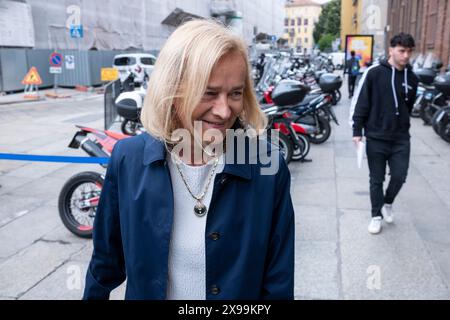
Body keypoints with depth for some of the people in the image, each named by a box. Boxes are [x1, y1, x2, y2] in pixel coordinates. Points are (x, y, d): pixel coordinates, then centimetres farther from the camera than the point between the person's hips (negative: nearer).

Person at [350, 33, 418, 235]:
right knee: (376, 180, 7)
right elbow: (360, 102, -7)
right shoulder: (374, 73, -8)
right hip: (376, 138, -3)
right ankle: (376, 215, 24)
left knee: (399, 176, -1)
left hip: (401, 139, 3)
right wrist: (357, 130, -8)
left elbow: (408, 107, 16)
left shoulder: (412, 79, 5)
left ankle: (387, 203, 29)